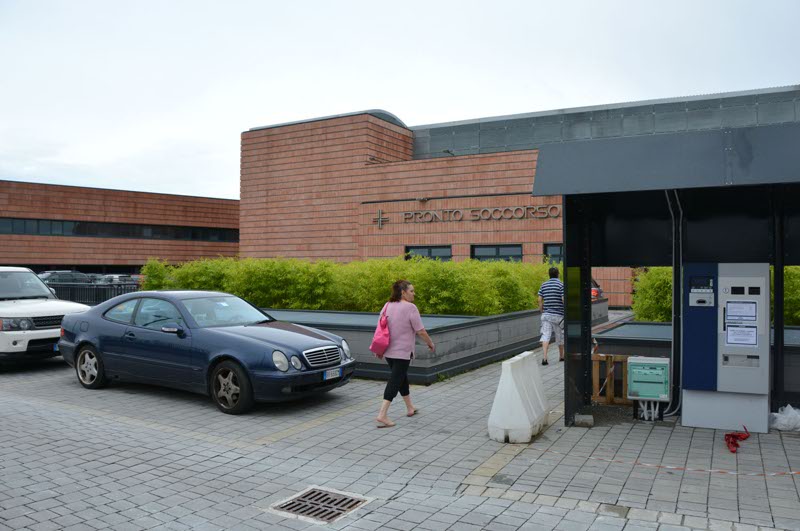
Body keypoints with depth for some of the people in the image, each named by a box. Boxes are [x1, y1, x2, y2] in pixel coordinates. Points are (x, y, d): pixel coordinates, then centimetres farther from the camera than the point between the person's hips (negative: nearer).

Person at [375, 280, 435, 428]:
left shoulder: (387, 306, 5)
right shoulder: (410, 307, -15)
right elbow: (420, 331, -14)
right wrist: (430, 343, 2)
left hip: (388, 351, 7)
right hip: (402, 352, -7)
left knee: (401, 377, 22)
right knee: (395, 381, -4)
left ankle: (410, 407, 36)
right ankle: (382, 415, -11)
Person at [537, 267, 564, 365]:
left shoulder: (544, 285, 6)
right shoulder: (561, 285, -6)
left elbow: (540, 300, 4)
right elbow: (564, 299, -13)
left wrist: (541, 311, 15)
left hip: (546, 314, 2)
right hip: (558, 314, -2)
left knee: (546, 335, -4)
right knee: (560, 336, 13)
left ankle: (544, 357, -19)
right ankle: (561, 356, 29)